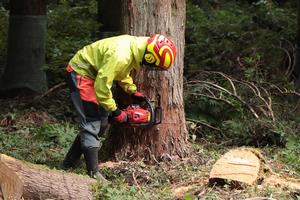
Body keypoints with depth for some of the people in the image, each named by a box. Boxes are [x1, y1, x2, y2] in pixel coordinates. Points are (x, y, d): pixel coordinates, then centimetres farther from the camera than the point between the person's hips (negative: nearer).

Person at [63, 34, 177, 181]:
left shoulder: (135, 44, -4)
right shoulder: (120, 56, -34)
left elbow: (123, 73, 15)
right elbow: (102, 86, -28)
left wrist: (132, 91, 6)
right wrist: (114, 111, -17)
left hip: (93, 74, 10)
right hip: (80, 74, -10)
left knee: (101, 122, 12)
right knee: (92, 123, -12)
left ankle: (69, 163, 22)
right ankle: (93, 173, -8)